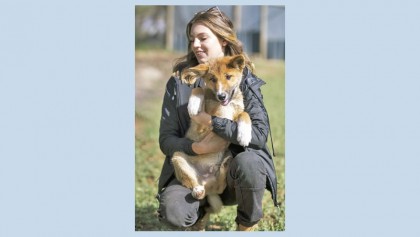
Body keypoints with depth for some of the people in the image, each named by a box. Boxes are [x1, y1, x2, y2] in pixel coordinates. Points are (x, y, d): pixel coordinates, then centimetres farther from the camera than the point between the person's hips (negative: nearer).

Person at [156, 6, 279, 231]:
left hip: (233, 173, -1)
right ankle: (200, 213, 10)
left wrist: (212, 121, -25)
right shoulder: (179, 82, -2)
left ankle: (247, 226, -6)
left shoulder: (245, 80, -6)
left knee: (247, 162, -36)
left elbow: (260, 134, -18)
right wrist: (195, 148, -24)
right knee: (172, 212, -30)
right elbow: (166, 139, -4)